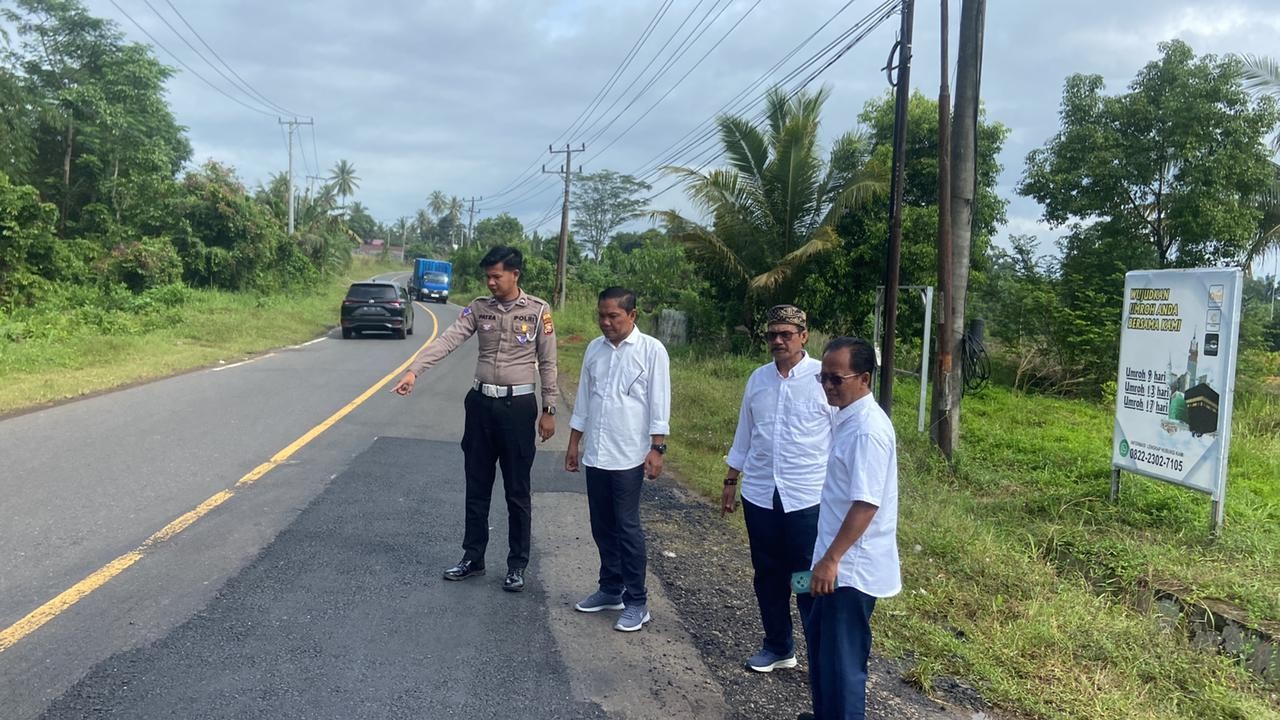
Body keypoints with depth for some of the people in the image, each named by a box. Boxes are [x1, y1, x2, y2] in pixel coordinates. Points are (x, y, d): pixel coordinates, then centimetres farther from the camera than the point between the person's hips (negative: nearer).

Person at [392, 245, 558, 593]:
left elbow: (548, 363, -2)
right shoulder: (479, 308, 3)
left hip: (518, 407, -3)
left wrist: (549, 411, -3)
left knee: (517, 491, 6)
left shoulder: (538, 310, -5)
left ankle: (517, 565, 18)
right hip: (481, 404, 4)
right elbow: (447, 341, -9)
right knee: (477, 488, 12)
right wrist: (413, 371, -22)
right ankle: (472, 558, 26)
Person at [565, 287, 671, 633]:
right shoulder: (594, 348, 8)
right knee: (602, 526, 13)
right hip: (595, 454, 6)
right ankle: (611, 589, 26)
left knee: (627, 527, -2)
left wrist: (657, 449, -12)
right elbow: (583, 399, 14)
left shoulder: (651, 350, -7)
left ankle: (636, 601, 8)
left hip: (629, 455, -5)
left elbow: (659, 403, -8)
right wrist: (574, 443, 15)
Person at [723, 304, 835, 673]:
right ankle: (778, 646, 30)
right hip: (760, 495, 5)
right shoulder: (758, 379, 6)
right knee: (767, 575, 14)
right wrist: (731, 480, 16)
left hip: (808, 497, -5)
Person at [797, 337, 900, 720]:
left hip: (850, 568, -10)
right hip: (839, 562, 10)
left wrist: (830, 560, -24)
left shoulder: (867, 428, -22)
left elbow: (866, 504, -26)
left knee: (842, 660, 2)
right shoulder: (849, 418, 8)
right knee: (822, 648, 23)